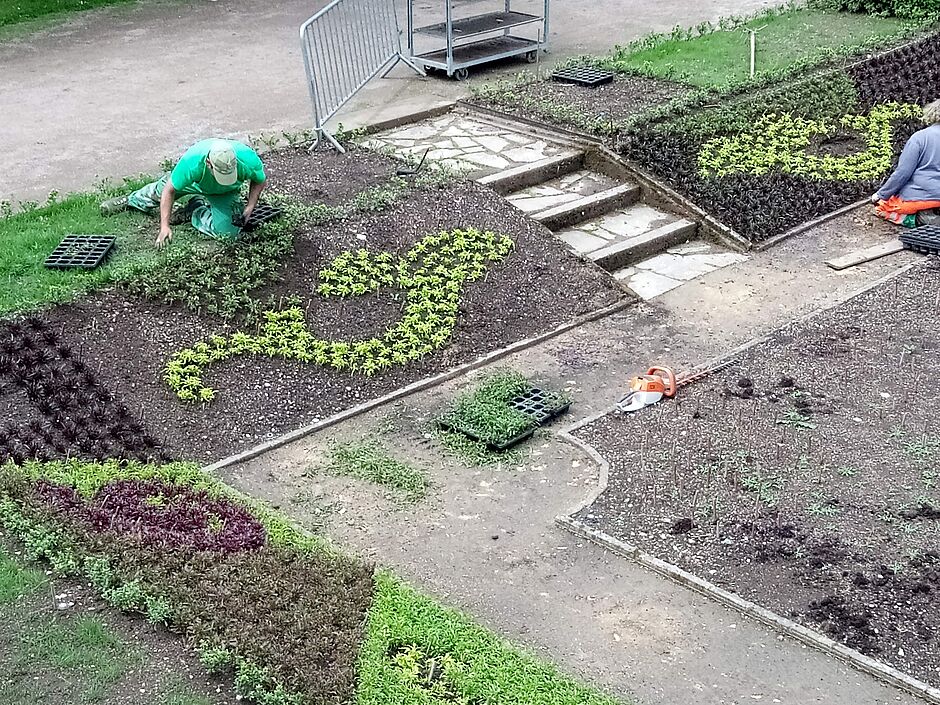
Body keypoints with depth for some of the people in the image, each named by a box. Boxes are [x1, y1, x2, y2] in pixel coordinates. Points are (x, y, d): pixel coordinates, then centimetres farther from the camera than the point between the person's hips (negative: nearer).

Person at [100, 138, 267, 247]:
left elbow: (259, 181, -16)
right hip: (194, 181, 0)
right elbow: (169, 190, -27)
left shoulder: (248, 159, -42)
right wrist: (164, 226, -31)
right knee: (160, 190, 23)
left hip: (226, 193, 0)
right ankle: (129, 201, 57)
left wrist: (249, 208, -26)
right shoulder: (191, 162, -44)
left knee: (227, 230, -21)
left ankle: (195, 210, 9)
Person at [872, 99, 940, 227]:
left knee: (881, 207, 13)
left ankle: (916, 217, -10)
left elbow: (902, 173, -11)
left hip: (920, 196, -6)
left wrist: (881, 195, -2)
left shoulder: (920, 137, -8)